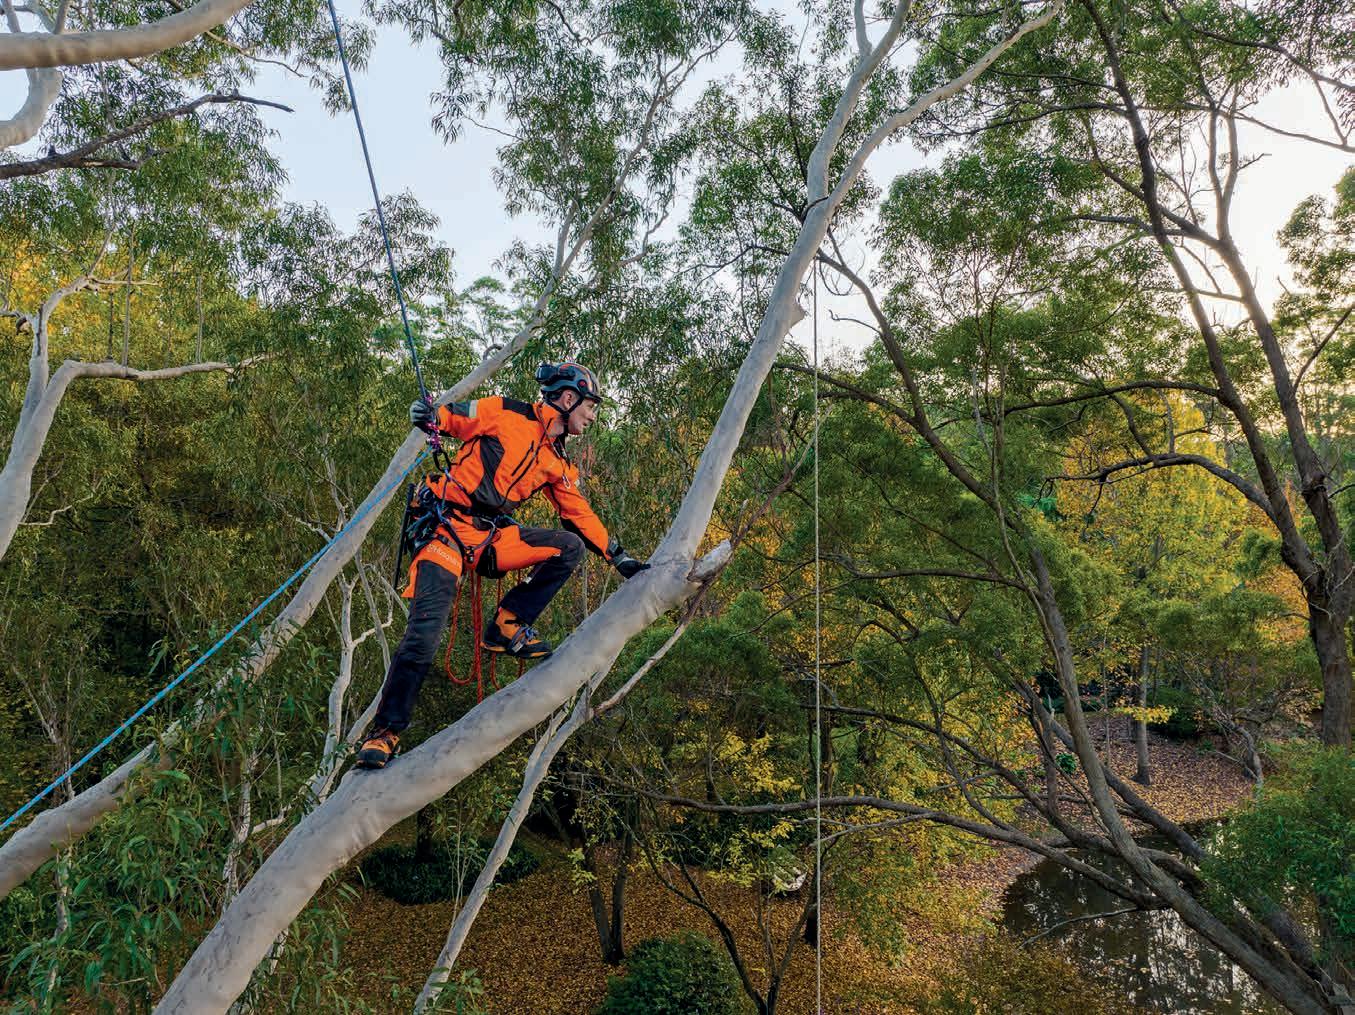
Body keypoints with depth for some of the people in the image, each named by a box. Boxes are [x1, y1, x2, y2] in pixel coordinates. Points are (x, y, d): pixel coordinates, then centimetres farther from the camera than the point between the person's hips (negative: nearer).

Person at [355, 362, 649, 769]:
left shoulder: (557, 465, 16)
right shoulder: (506, 414, -2)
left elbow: (581, 516, 20)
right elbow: (450, 417, 1)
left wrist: (620, 557, 17)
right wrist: (428, 416, -23)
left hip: (492, 538, 6)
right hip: (445, 526, -6)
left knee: (569, 546, -8)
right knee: (424, 635, -18)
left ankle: (509, 624, -2)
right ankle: (385, 732, -5)